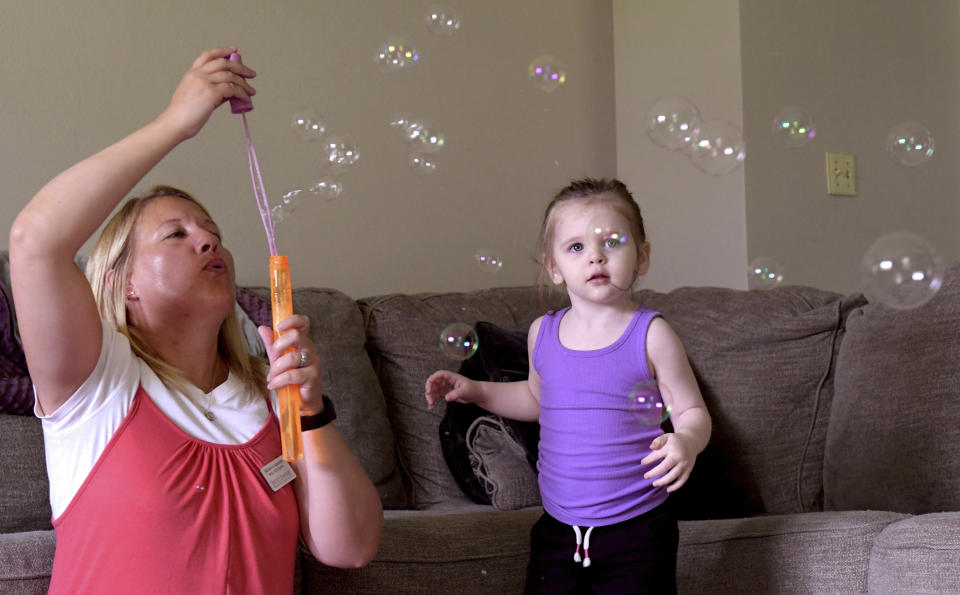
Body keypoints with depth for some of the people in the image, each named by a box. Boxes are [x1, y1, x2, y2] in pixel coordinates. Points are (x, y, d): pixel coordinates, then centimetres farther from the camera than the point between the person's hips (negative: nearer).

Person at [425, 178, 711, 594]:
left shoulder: (650, 335, -9)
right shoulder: (542, 333, 5)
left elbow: (692, 411, -5)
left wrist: (685, 442, -26)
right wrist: (475, 391, 12)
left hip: (636, 529, -4)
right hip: (558, 528, 4)